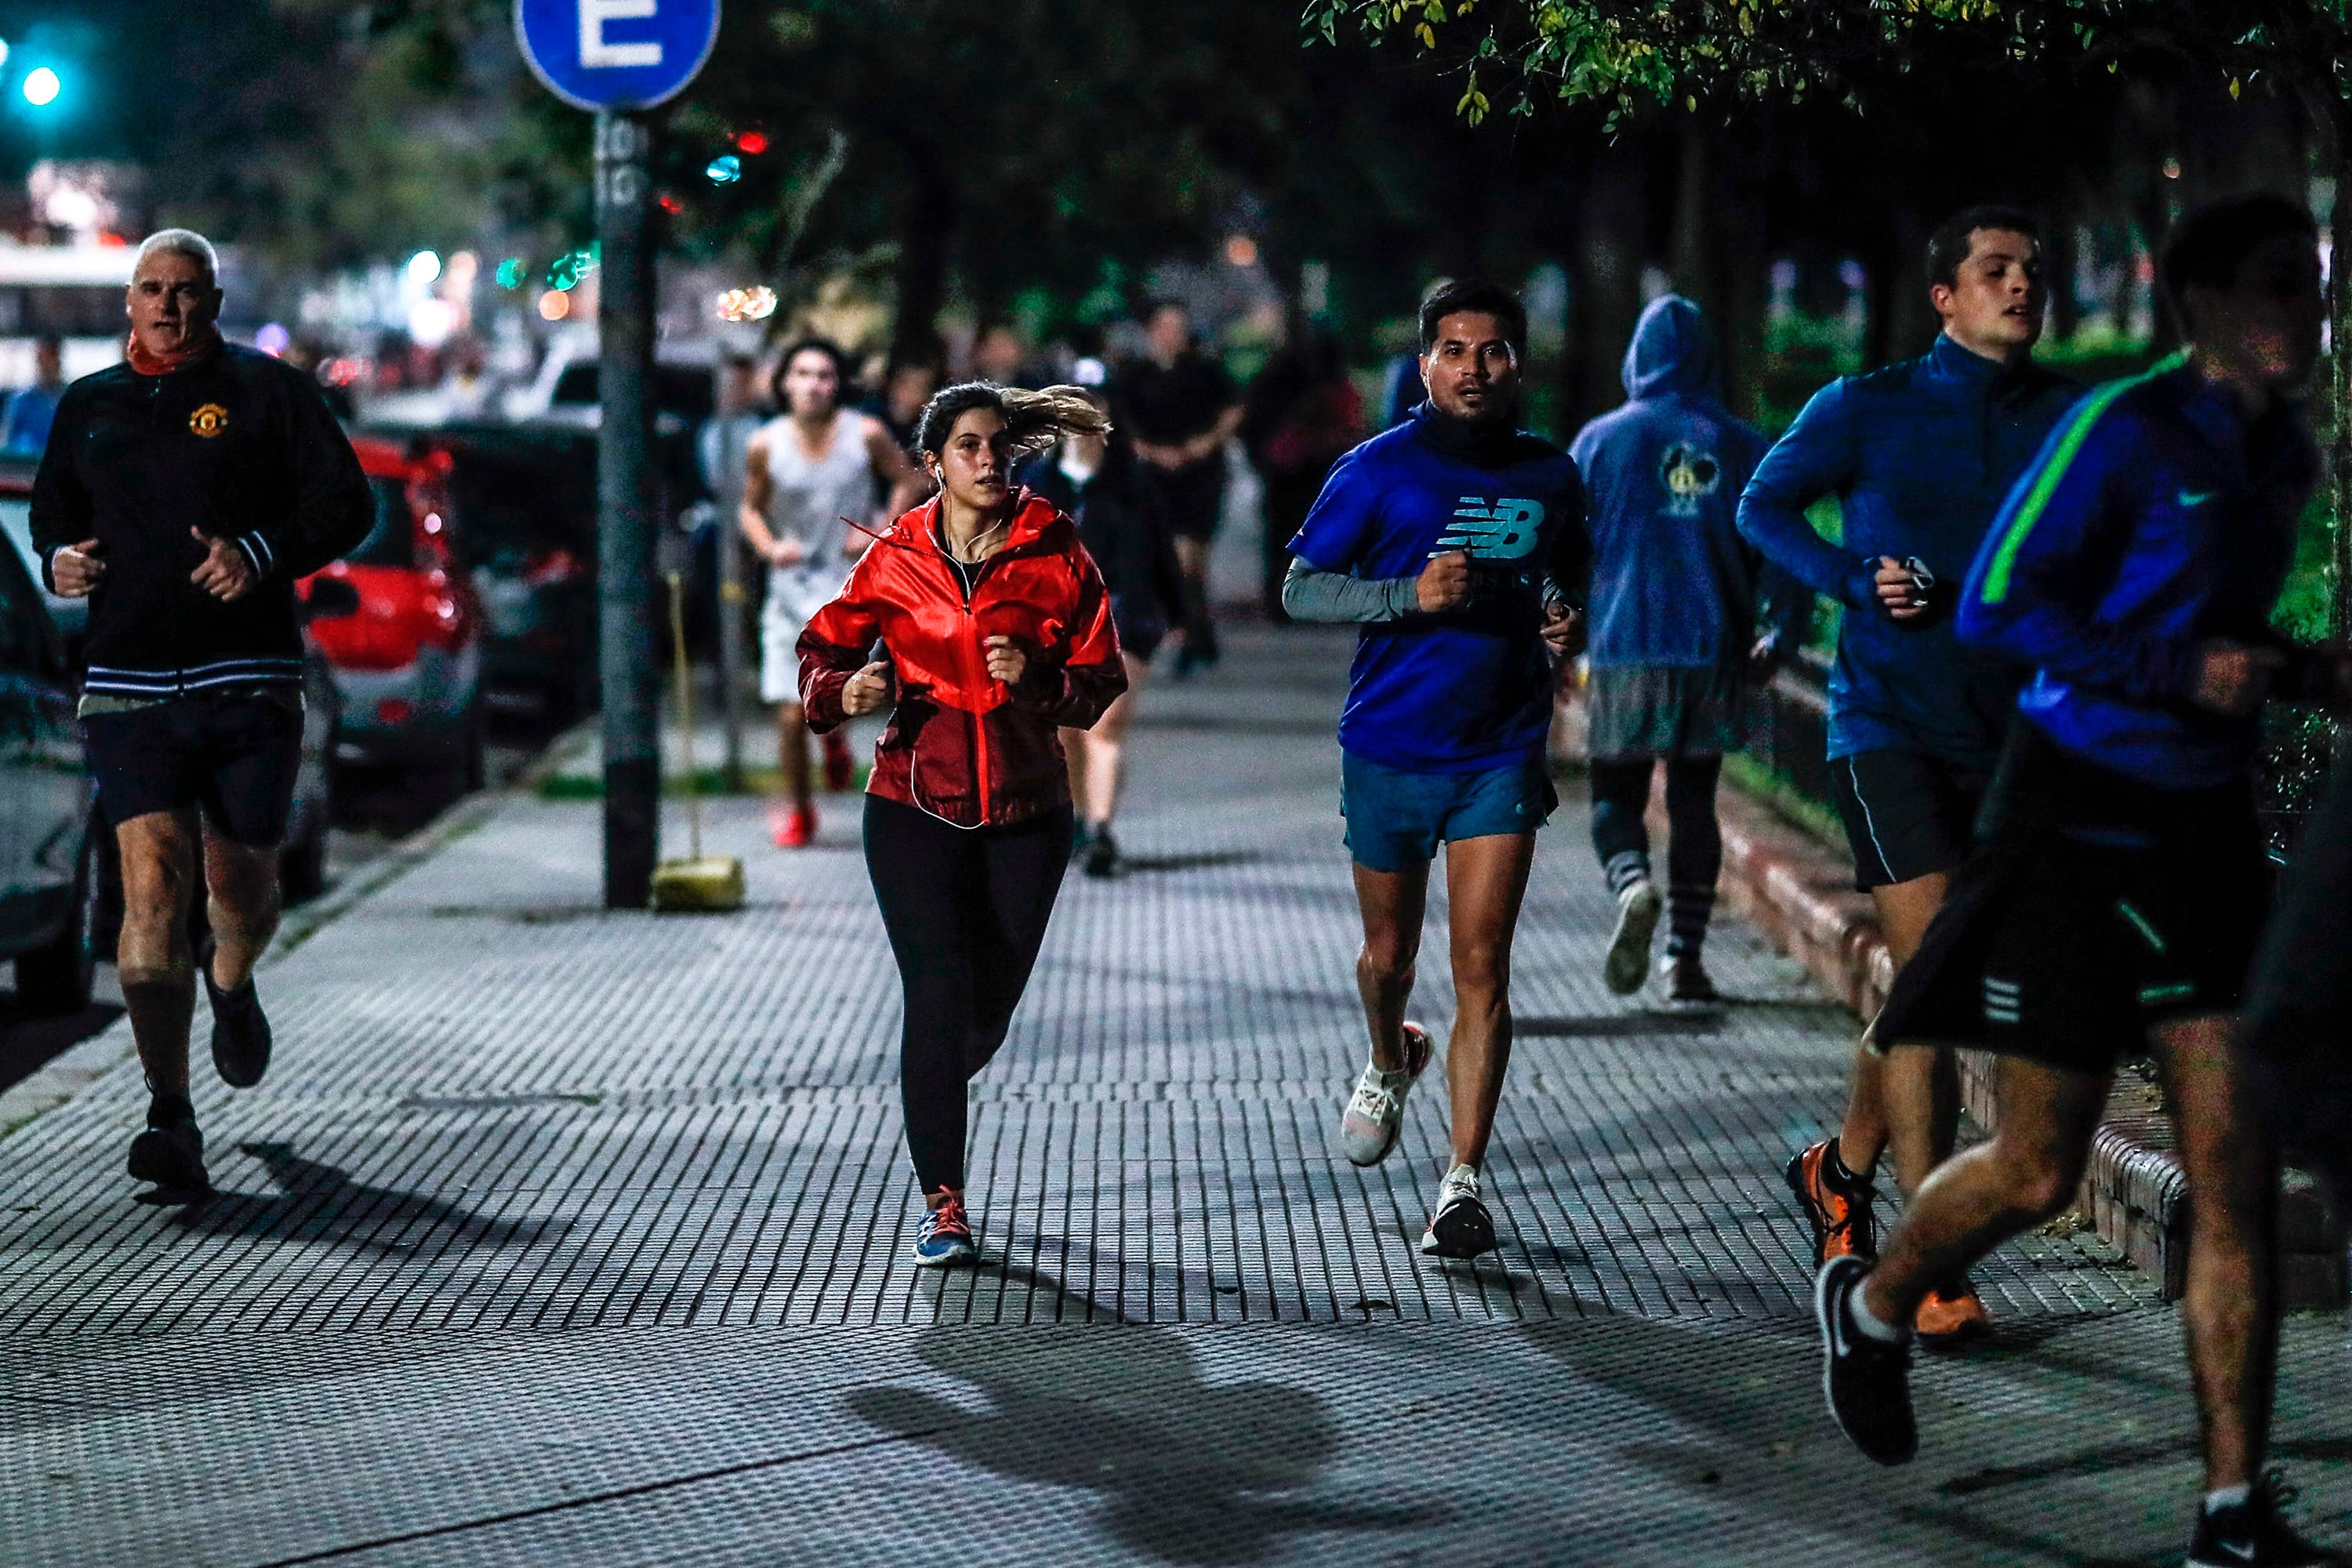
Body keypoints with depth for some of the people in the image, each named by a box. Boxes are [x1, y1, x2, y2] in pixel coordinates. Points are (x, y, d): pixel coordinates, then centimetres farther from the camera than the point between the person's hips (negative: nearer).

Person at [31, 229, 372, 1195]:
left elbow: (348, 506, 1)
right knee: (152, 880, -12)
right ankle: (170, 1119, -16)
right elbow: (52, 509, 28)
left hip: (250, 681, -1)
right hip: (129, 687, 1)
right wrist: (57, 556, 5)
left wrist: (262, 551, -16)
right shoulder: (87, 408, 14)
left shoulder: (267, 391, 4)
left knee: (241, 880, 7)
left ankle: (232, 985, 47)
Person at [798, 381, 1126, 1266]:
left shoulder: (1056, 554, -1)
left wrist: (1034, 680, -20)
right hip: (915, 806, -1)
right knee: (940, 995, -13)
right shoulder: (894, 561, 0)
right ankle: (942, 1201, -4)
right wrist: (845, 689, -15)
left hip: (1025, 812, 1)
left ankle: (928, 1100, 44)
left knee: (989, 1010, 9)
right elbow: (823, 649, 8)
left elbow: (1101, 680, -1)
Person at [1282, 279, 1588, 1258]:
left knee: (1480, 966, -8)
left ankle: (1463, 1183, -6)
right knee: (1391, 955, 15)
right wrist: (1412, 595, -21)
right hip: (1390, 749, -1)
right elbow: (1300, 589, -6)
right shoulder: (1379, 469, -5)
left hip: (1502, 754, 1)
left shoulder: (1550, 475, 5)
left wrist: (1561, 611, -2)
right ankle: (1388, 1063, 49)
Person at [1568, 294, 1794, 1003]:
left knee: (1616, 795, 8)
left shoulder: (1600, 440, 1)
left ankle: (1633, 886, -24)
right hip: (1716, 652, 2)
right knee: (1694, 801, 12)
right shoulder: (1742, 444, 6)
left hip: (1626, 651, -2)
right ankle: (1686, 958, 7)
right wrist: (1779, 638, 15)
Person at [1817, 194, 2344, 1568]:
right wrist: (2184, 668, -22)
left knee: (2240, 1173, -2)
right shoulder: (2124, 429, -13)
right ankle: (1872, 1306, 34)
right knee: (2042, 1173, 3)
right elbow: (1997, 605, -15)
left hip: (2206, 834, 6)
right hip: (2081, 823, -6)